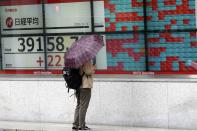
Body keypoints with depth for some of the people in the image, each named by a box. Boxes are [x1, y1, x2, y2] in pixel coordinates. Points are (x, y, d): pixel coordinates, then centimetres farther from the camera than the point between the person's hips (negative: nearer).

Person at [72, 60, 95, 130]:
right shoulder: (87, 61, -13)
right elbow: (88, 71, -20)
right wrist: (93, 68, -2)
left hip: (78, 87, 8)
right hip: (86, 87, -8)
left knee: (78, 106, 14)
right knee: (83, 106, -3)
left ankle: (75, 125, 13)